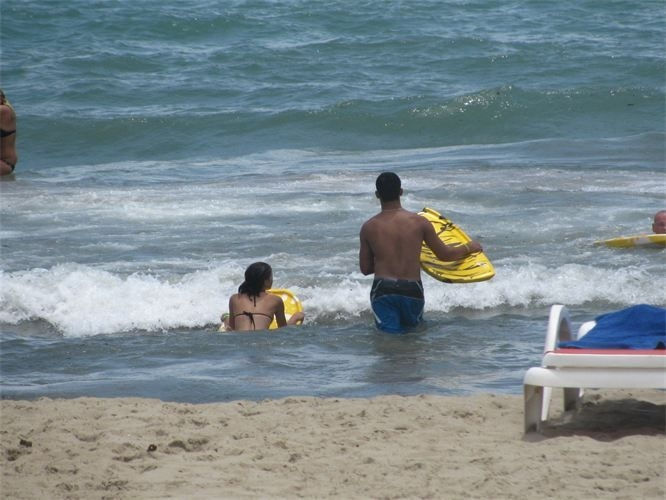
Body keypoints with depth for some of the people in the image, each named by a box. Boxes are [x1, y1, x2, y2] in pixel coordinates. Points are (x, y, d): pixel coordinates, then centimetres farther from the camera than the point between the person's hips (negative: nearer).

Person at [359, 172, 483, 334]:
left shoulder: (368, 228, 1)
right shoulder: (419, 222, 0)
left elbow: (365, 269, 10)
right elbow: (444, 255, 9)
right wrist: (469, 247, 27)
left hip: (382, 290, 0)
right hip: (412, 290, 0)